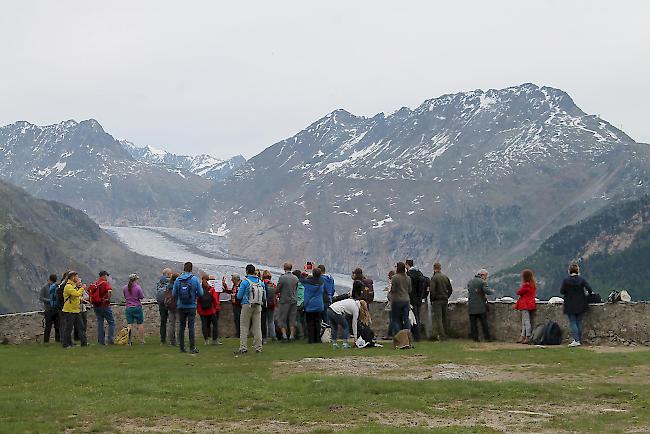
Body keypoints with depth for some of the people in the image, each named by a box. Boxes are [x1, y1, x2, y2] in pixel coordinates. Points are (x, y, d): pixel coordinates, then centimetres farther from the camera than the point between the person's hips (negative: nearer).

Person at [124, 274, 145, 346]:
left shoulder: (125, 288, 1)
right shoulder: (137, 287, -12)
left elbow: (125, 297, 12)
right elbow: (142, 297, -4)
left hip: (128, 308, 3)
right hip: (137, 307, -3)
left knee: (129, 325, 4)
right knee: (140, 324, 7)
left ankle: (130, 341, -3)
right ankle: (142, 340, 11)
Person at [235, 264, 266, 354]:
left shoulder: (245, 282, -8)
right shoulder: (261, 282, 5)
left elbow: (239, 296, -4)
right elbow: (264, 297, 9)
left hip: (247, 306, -4)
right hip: (258, 306, 4)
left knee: (244, 327, 2)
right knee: (257, 327, 8)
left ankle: (243, 348, -3)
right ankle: (258, 347, 8)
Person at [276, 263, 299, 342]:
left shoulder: (282, 278, -13)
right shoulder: (296, 278, 2)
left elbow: (277, 290, -9)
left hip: (284, 301, -4)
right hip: (294, 301, 4)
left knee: (282, 319, 5)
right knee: (292, 319, 10)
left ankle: (284, 336, -2)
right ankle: (291, 336, 9)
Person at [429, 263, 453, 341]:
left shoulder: (434, 278, -12)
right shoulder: (446, 277, 8)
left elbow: (432, 290, -17)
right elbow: (450, 289, 12)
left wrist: (432, 299, -7)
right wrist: (446, 297, 17)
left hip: (437, 300, -6)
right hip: (445, 300, 6)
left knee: (438, 318, -4)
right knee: (444, 317, 14)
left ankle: (441, 335, -9)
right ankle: (446, 334, 18)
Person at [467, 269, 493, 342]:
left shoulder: (469, 282, 10)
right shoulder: (482, 282, -8)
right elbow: (487, 291, -18)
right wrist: (492, 291, 4)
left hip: (471, 306, 4)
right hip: (481, 306, -4)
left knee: (473, 323, 6)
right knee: (484, 323, 5)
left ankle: (475, 338, 5)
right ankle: (487, 337, 8)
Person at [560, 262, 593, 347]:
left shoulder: (566, 281, -10)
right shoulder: (581, 280, -4)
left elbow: (561, 291, -7)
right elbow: (589, 289, -7)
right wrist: (590, 293, 15)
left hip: (570, 306, -3)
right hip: (580, 305, 3)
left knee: (572, 323, -1)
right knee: (579, 322, 11)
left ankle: (576, 340, -11)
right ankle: (579, 340, 13)